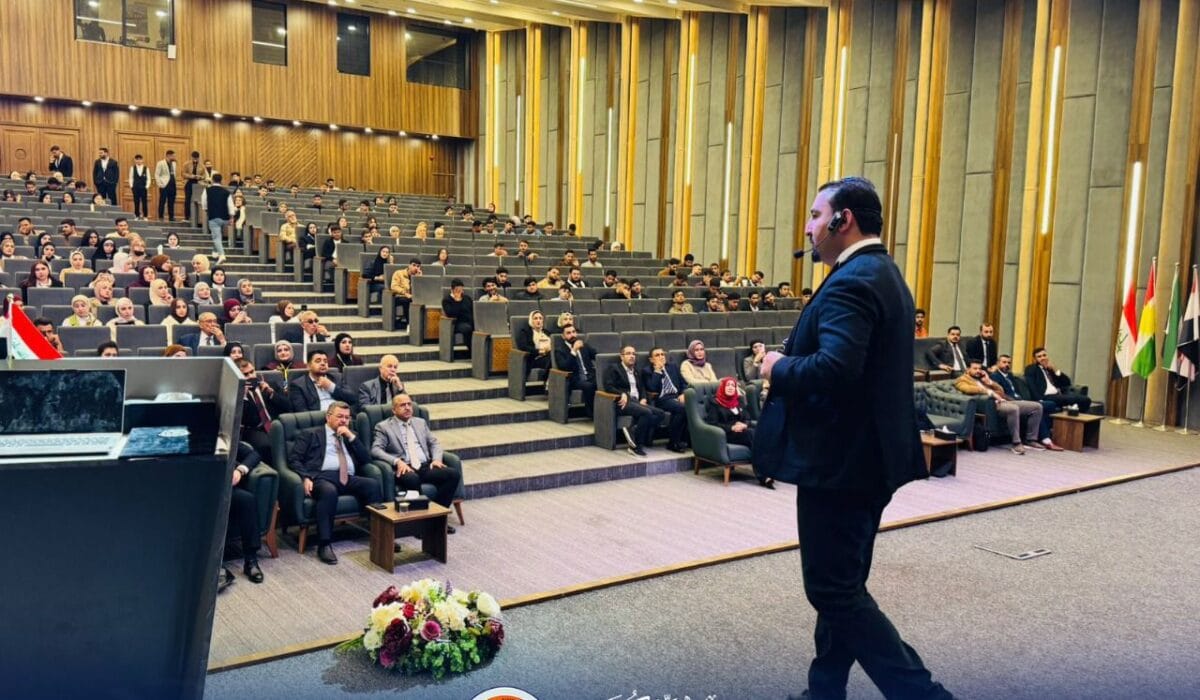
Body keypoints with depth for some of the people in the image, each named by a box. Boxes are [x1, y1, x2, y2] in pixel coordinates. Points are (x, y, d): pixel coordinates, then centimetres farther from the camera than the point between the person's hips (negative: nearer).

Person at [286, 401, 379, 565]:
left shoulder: (351, 436, 28)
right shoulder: (310, 434, 17)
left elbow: (366, 459, 17)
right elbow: (293, 458, 6)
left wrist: (351, 436, 7)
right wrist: (305, 477, -12)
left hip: (348, 478, 4)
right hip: (322, 477, -4)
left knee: (373, 484, -26)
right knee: (329, 491, -39)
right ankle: (324, 544, -36)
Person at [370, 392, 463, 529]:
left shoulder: (420, 422, 23)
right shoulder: (383, 426, 8)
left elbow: (434, 443, 21)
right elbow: (375, 450, -5)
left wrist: (436, 459, -2)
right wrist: (397, 461, -21)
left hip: (426, 466, 5)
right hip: (404, 468, -5)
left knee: (454, 474, -21)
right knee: (412, 479, -40)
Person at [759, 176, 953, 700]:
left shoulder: (852, 281, -19)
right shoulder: (883, 274, 14)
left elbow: (834, 367, -33)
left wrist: (778, 368, -15)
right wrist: (790, 364, 8)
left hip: (839, 458, -11)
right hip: (867, 454, 11)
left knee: (835, 590, -2)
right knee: (842, 583, 18)